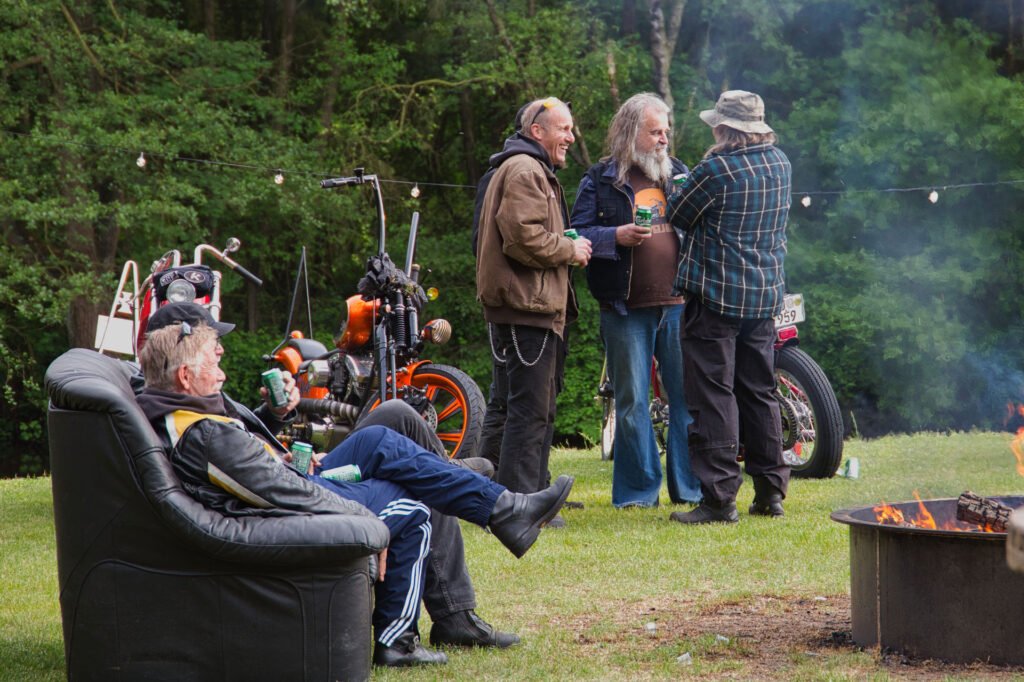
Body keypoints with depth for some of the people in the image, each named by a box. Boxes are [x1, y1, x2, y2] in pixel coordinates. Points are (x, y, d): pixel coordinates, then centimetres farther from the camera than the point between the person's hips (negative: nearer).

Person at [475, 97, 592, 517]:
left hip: (539, 306, 12)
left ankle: (533, 498, 21)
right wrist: (570, 250, -10)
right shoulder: (523, 171, -12)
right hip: (527, 307, -12)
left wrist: (570, 248, 15)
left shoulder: (535, 171, 25)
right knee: (531, 408, -11)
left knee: (540, 408, 15)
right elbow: (524, 237, -23)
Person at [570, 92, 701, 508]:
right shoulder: (601, 180, 3)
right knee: (632, 403, 3)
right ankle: (638, 490, 11)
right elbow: (576, 236, -2)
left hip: (678, 304, 3)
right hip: (626, 309, -3)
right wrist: (617, 236, -16)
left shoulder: (678, 174, 15)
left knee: (688, 397, 2)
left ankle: (690, 486, 11)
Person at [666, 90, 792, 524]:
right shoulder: (780, 163, 6)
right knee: (759, 390, 14)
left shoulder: (717, 170, -16)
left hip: (717, 293, -7)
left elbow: (677, 216, -6)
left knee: (713, 394, -4)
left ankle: (719, 497, -6)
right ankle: (770, 492, 17)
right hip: (767, 293, 7)